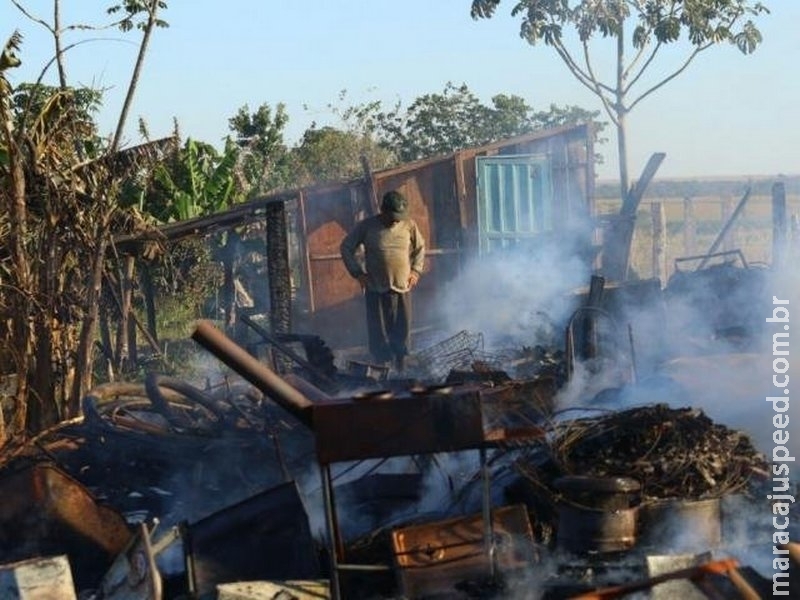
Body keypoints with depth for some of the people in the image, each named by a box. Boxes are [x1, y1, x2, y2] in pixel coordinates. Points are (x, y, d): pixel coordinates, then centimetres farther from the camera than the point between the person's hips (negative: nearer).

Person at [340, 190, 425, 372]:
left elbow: (420, 248, 18)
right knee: (379, 335, 1)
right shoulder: (367, 226, -6)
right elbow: (346, 248, 3)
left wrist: (416, 270, 7)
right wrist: (358, 272, -4)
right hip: (376, 290, -2)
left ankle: (401, 374, 21)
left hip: (403, 289, 2)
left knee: (402, 334, 8)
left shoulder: (409, 225, 1)